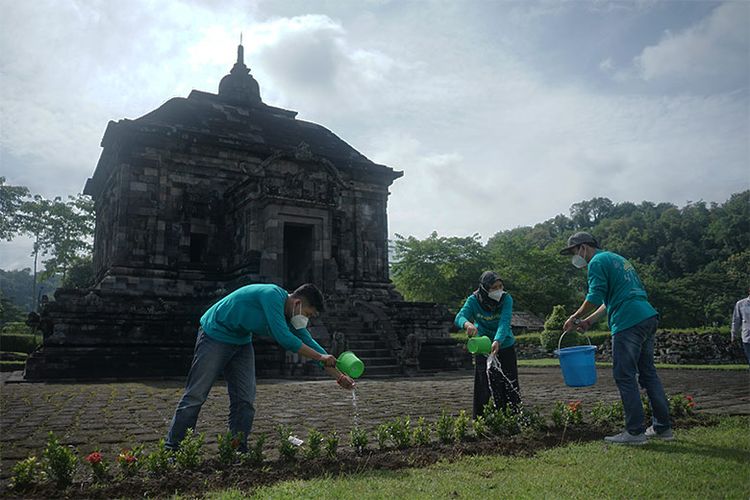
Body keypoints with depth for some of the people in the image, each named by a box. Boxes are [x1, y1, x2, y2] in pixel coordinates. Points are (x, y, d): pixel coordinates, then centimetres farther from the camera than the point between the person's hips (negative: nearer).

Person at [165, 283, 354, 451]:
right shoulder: (272, 295, -29)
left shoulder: (291, 315, -3)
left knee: (245, 400, 2)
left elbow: (309, 343, 2)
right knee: (195, 396, -5)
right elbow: (284, 338, -33)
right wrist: (320, 357, -26)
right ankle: (171, 450, 7)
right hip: (215, 336, -8)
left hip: (242, 342, 8)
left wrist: (339, 375, -1)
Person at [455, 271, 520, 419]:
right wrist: (468, 324, -56)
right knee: (483, 385, 1)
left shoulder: (506, 299, -19)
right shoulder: (473, 300, -17)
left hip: (505, 346, 0)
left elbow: (504, 322, -32)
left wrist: (498, 341, -50)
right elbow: (459, 317, -31)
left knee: (510, 384, 2)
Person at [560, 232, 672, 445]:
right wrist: (588, 321, 25)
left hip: (628, 323, -10)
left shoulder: (597, 262, -4)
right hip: (648, 317, 10)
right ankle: (663, 427, 22)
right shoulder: (618, 259, 26)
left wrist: (575, 318, 0)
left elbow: (595, 298, -14)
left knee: (625, 377, -3)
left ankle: (635, 431, 1)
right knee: (648, 373, 15)